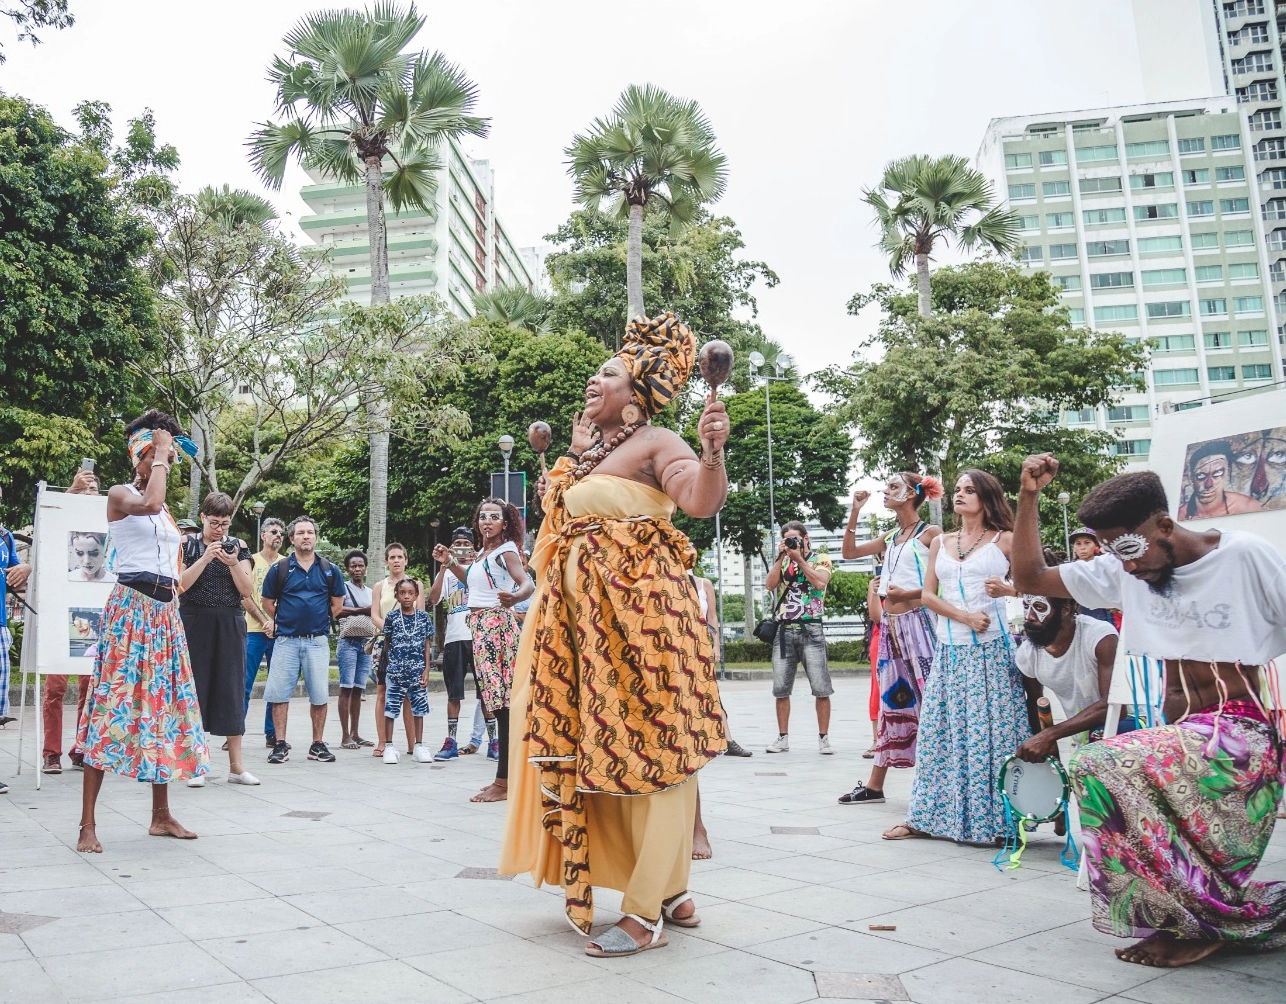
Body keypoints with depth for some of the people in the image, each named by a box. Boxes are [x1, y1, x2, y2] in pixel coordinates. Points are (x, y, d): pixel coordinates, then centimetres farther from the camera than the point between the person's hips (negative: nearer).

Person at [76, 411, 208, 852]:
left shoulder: (167, 510, 19)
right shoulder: (120, 494, -1)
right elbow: (149, 504, -25)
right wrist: (158, 453, -15)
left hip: (165, 610, 7)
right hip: (130, 606, -7)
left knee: (164, 703, 7)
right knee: (113, 704, -10)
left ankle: (161, 815, 15)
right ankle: (87, 824, -5)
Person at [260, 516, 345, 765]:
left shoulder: (330, 571, 6)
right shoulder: (279, 569, 3)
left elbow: (337, 605, 15)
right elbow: (268, 603, 10)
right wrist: (284, 622, 11)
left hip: (317, 640, 1)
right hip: (286, 640, 0)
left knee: (320, 695, 2)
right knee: (279, 693, -2)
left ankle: (317, 745, 12)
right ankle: (280, 745, 8)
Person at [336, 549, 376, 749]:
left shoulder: (370, 591, 17)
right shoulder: (344, 587, 0)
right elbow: (337, 610, -16)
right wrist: (362, 610, -12)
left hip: (366, 643, 6)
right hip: (348, 642, -5)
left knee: (358, 689, 8)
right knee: (346, 688, -5)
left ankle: (355, 733, 13)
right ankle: (345, 736, -4)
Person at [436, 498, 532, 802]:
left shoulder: (505, 550, -8)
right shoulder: (481, 554, 17)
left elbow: (527, 584, -23)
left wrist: (513, 597, -44)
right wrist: (450, 561, 27)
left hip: (497, 624, -9)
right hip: (481, 627, 9)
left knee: (503, 701, -8)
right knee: (498, 702, 11)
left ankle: (504, 782, -7)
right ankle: (505, 776, 17)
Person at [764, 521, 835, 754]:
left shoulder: (821, 559, 6)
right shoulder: (783, 561, 16)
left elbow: (820, 582, -13)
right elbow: (770, 585, 1)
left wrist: (799, 558, -9)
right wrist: (781, 557, -3)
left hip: (811, 630, -3)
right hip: (785, 630, 4)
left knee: (821, 688, -6)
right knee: (781, 689, 3)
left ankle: (823, 738, 2)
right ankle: (783, 738, 11)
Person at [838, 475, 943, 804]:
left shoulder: (930, 533, -2)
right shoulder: (890, 539, 18)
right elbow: (848, 553, 21)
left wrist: (909, 593, -16)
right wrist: (855, 513, 15)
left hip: (918, 622, -7)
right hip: (890, 626, 7)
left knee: (930, 702, -9)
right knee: (891, 702, 9)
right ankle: (874, 786, 13)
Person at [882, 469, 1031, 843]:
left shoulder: (1004, 540, 3)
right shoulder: (940, 543, 14)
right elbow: (928, 595, 7)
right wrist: (965, 616, -7)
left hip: (992, 649, -4)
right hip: (949, 649, 4)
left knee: (992, 732, -3)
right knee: (940, 730, 5)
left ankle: (995, 819, 6)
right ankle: (925, 816, 11)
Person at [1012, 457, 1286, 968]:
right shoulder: (1121, 572, 6)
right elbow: (1029, 577, 7)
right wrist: (1028, 497, -3)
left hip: (1237, 735, -6)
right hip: (1174, 735, 6)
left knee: (1100, 768, -24)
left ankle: (1199, 923, -9)